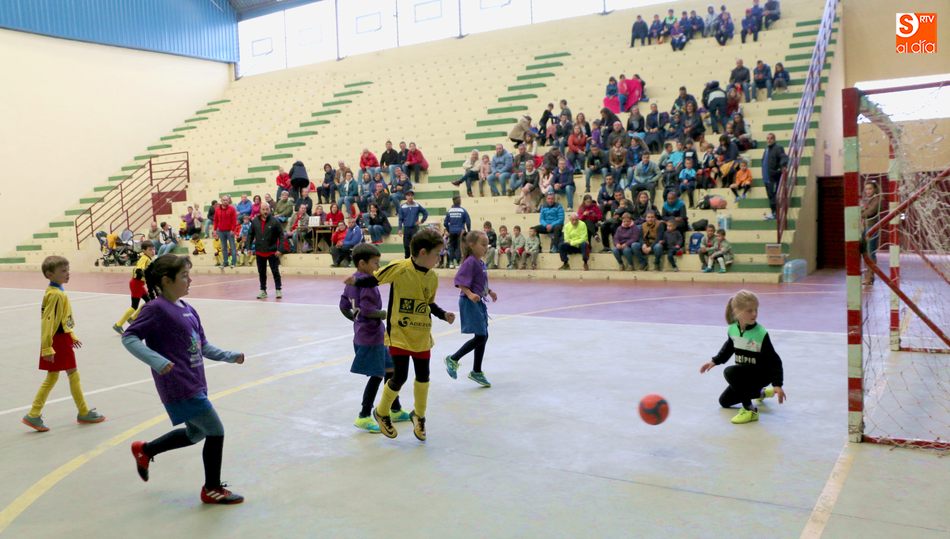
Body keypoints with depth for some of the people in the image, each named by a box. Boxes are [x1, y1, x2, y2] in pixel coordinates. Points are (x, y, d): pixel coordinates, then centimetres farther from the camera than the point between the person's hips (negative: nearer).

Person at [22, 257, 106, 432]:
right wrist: (47, 348, -24)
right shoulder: (55, 294, -20)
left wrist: (72, 336, 22)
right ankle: (83, 413, 16)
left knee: (52, 377, 14)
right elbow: (47, 321, -23)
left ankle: (33, 415, 17)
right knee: (73, 375, 3)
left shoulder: (57, 292, 10)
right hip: (58, 341, -9)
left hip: (62, 339, 9)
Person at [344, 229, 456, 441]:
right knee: (400, 376, -5)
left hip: (422, 336, 5)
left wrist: (444, 315, -2)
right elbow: (374, 280, -5)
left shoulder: (432, 277, 0)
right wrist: (356, 281, -19)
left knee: (423, 376, 10)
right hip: (399, 334, -5)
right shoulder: (399, 268, -17)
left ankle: (419, 415, 35)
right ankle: (382, 412, 24)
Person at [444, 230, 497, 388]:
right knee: (480, 336, -9)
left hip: (479, 302, 10)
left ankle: (477, 372, 23)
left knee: (483, 336, 12)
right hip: (470, 303, -10)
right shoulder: (470, 262, -16)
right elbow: (460, 282, -21)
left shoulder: (481, 263, 11)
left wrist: (489, 292, 12)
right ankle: (453, 359, 5)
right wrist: (470, 295, -31)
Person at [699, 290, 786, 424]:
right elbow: (728, 348, 13)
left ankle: (750, 410, -19)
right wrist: (714, 361, 6)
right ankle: (761, 392, 33)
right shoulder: (732, 329, -10)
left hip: (761, 373, -7)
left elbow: (773, 360, -20)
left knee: (730, 372, -33)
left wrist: (778, 384, -27)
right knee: (724, 401, 16)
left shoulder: (761, 334, -24)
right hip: (744, 374, 7)